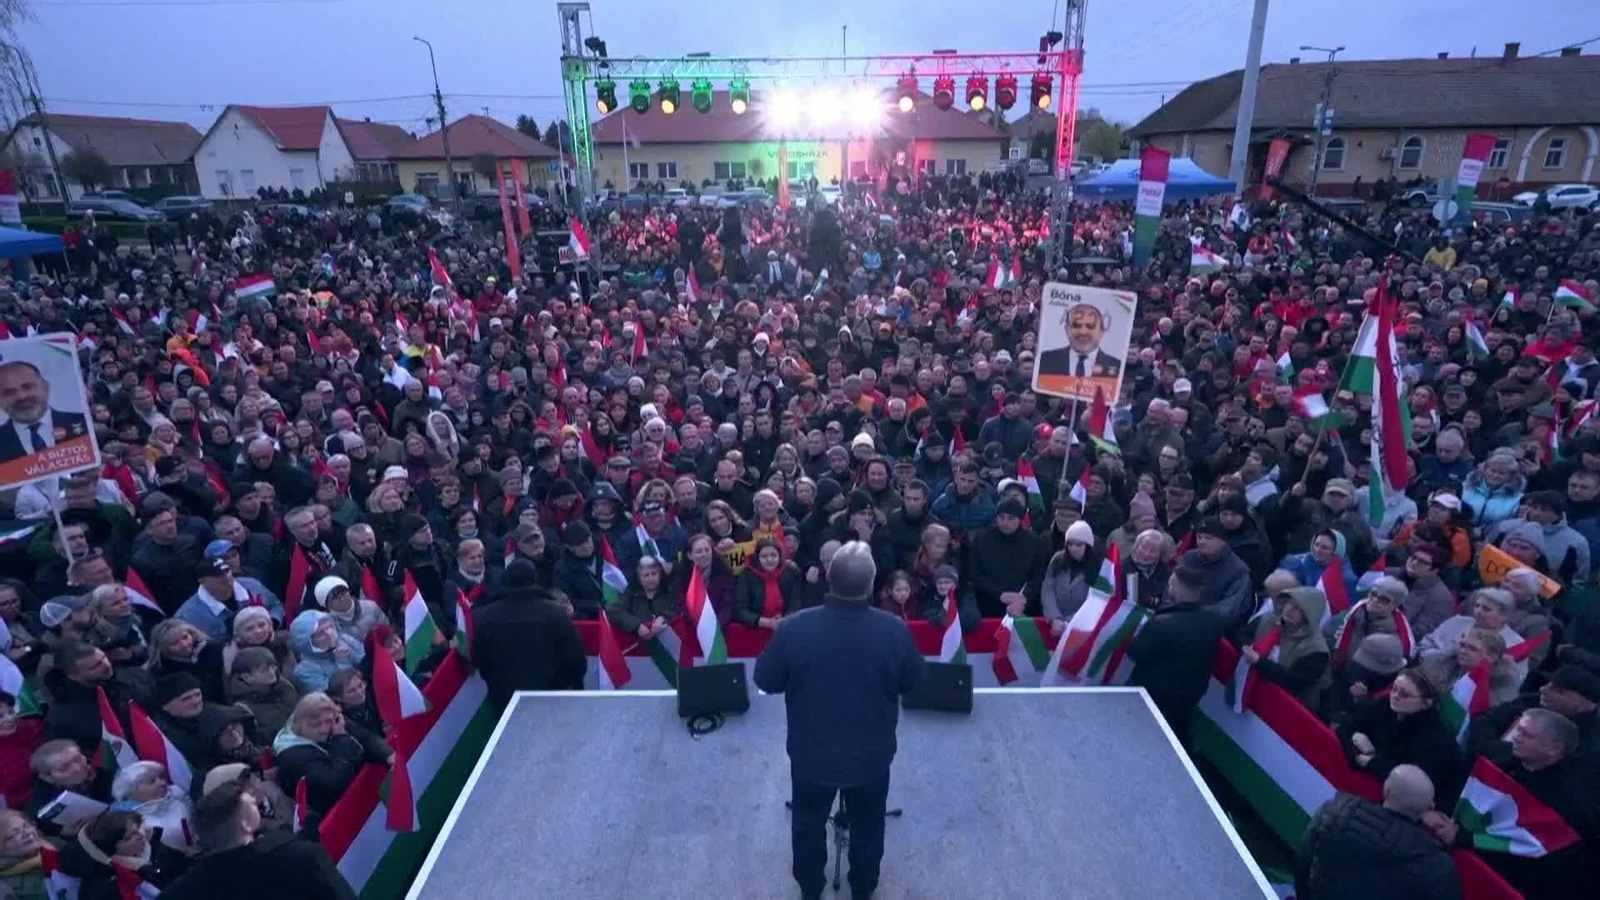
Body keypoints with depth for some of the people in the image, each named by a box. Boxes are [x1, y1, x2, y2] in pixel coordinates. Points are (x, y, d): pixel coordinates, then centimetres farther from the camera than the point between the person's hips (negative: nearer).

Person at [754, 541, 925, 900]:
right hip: (872, 755, 0)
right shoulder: (894, 630, -23)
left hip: (810, 753, 0)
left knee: (808, 822, 27)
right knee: (867, 825, 27)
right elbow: (912, 682, -6)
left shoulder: (795, 627, -25)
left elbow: (766, 680, -10)